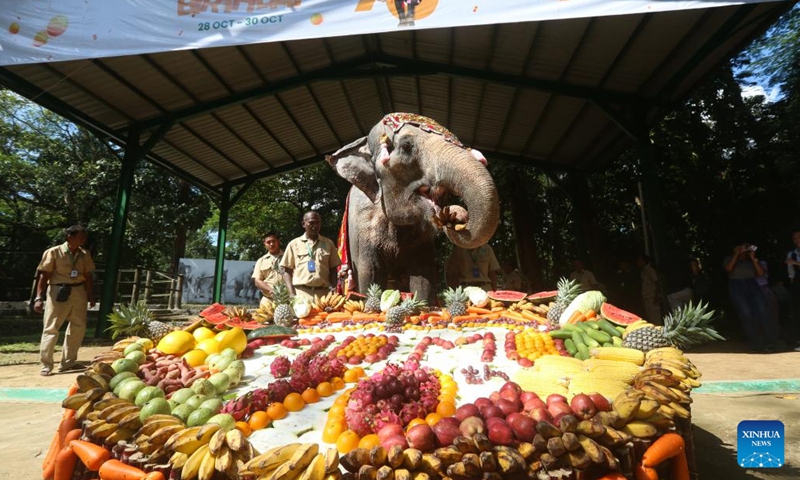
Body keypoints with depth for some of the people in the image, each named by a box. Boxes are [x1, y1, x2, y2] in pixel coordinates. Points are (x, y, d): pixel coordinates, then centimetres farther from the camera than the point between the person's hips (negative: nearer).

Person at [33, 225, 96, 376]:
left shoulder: (85, 254, 7)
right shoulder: (54, 252, -7)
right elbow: (44, 275, -8)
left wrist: (90, 295, 12)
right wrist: (39, 297, -13)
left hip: (79, 292, 5)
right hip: (58, 292, -5)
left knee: (78, 327, 8)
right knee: (51, 328, -1)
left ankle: (68, 362, 21)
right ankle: (46, 365, 8)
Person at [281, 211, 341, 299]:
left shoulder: (329, 243, 11)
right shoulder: (294, 244, 9)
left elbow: (333, 270, 13)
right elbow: (287, 271, 8)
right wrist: (292, 294, -4)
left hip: (324, 293, 1)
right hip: (300, 293, -1)